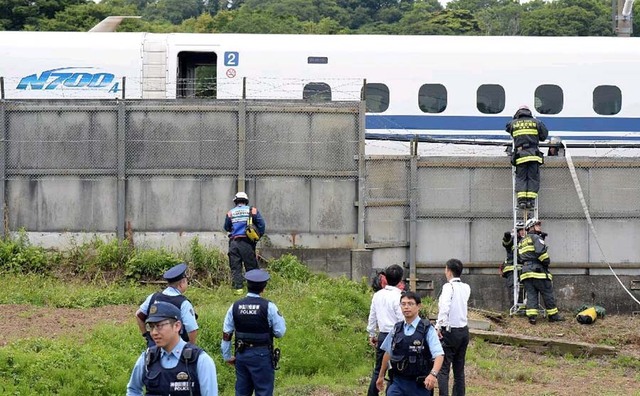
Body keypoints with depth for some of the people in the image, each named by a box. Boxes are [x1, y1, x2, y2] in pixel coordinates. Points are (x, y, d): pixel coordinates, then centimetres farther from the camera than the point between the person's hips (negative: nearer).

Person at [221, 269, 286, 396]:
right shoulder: (268, 307, -12)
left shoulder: (235, 306, 0)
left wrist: (227, 356, 15)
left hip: (241, 355, 4)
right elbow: (280, 332, -8)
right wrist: (279, 317, 11)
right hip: (262, 355, -4)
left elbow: (226, 335, 4)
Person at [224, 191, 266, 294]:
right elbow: (261, 224, 2)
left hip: (234, 242, 1)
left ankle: (238, 288, -1)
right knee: (251, 266, 5)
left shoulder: (230, 213, 7)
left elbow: (226, 228, 16)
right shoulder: (252, 211, 3)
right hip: (247, 242, -1)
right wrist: (258, 236, 15)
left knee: (235, 267, 5)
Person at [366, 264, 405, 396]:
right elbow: (402, 320, -14)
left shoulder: (377, 295, 6)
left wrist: (371, 334, 24)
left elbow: (372, 316, 14)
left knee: (378, 369, 13)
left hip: (382, 335, 6)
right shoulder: (398, 297, -14)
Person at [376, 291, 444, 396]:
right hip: (397, 382, 3)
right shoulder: (396, 329, 5)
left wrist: (433, 374, -39)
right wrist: (381, 376, 25)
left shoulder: (427, 330, -10)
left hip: (419, 384, -3)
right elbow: (388, 352, 19)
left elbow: (439, 355, -20)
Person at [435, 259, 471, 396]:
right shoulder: (466, 288, 8)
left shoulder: (449, 287, -12)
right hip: (464, 330, 7)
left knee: (443, 369, -7)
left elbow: (445, 307, -24)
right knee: (459, 369, 12)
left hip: (450, 331, -7)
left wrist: (438, 326, -19)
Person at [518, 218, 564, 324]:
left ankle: (531, 316, -9)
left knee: (531, 295, 2)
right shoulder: (536, 238, -4)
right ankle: (553, 315, 8)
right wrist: (546, 262, -7)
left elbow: (520, 257, 21)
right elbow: (540, 251, -18)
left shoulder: (521, 242, 23)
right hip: (537, 270, -7)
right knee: (548, 294, 3)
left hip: (526, 272, 7)